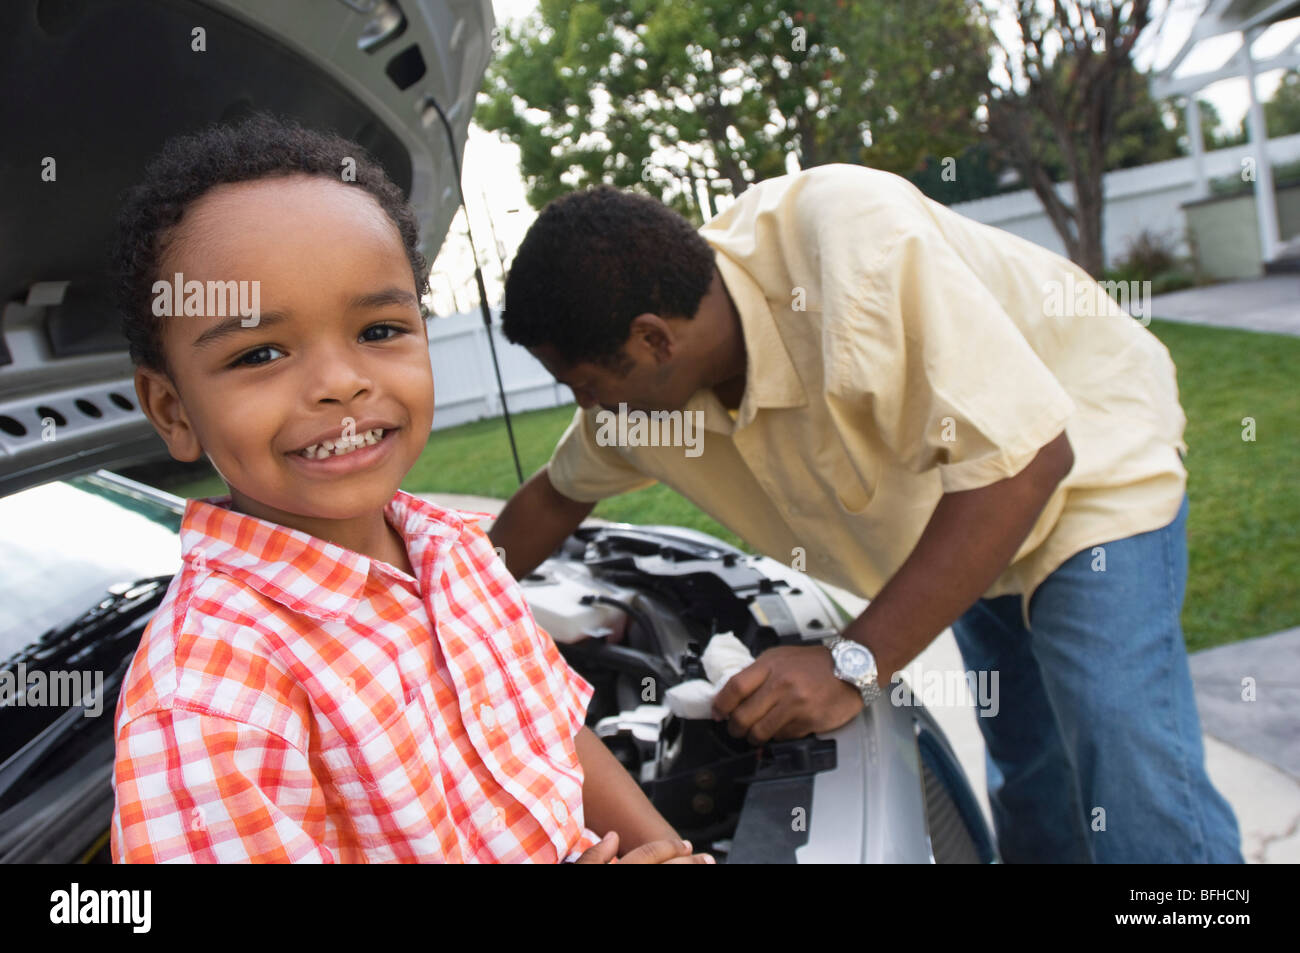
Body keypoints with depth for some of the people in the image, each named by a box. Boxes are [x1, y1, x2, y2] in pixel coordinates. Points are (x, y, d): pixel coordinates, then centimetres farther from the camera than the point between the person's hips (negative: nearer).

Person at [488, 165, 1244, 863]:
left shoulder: (847, 240, -38)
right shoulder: (649, 384, -14)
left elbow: (1025, 460, -37)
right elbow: (560, 494, 7)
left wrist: (856, 666, -36)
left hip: (1089, 461, -6)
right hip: (974, 523, 7)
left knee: (1141, 795, -15)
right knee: (1033, 790, 12)